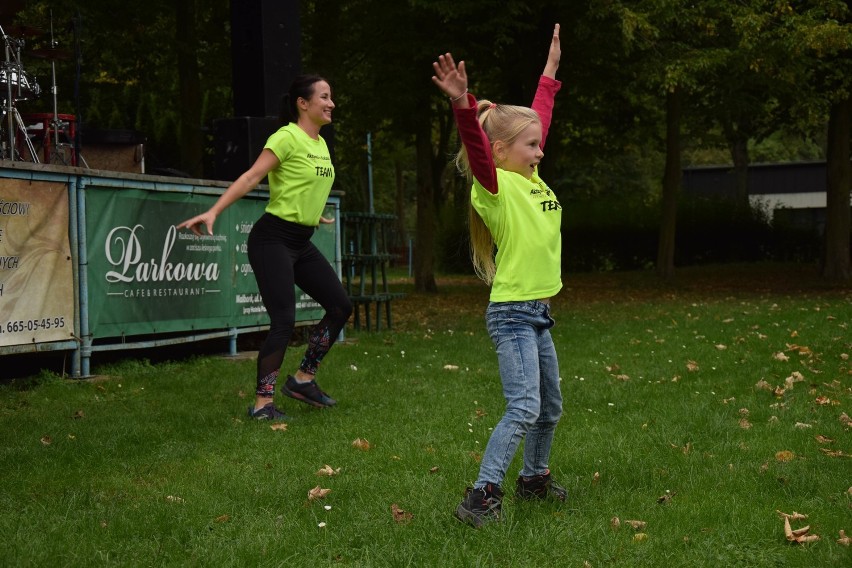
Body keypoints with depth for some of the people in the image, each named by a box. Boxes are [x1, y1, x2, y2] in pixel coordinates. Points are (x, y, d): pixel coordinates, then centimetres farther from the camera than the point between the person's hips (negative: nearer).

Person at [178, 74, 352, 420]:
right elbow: (250, 177, -20)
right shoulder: (287, 137, -13)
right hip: (273, 239, -9)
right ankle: (262, 404, -6)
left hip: (301, 242, 9)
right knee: (284, 320, -14)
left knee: (340, 306, 7)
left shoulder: (320, 144, 12)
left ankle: (303, 379, 18)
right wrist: (213, 211, -28)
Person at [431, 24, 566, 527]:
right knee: (524, 407, -17)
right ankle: (482, 497, -15)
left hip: (538, 313, 9)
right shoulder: (496, 186, -12)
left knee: (550, 407, 18)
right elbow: (478, 146, -32)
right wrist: (463, 104, -49)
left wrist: (551, 68, 31)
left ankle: (535, 478, 37)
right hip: (511, 312, -9)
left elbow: (540, 114, 23)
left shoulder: (532, 178, 10)